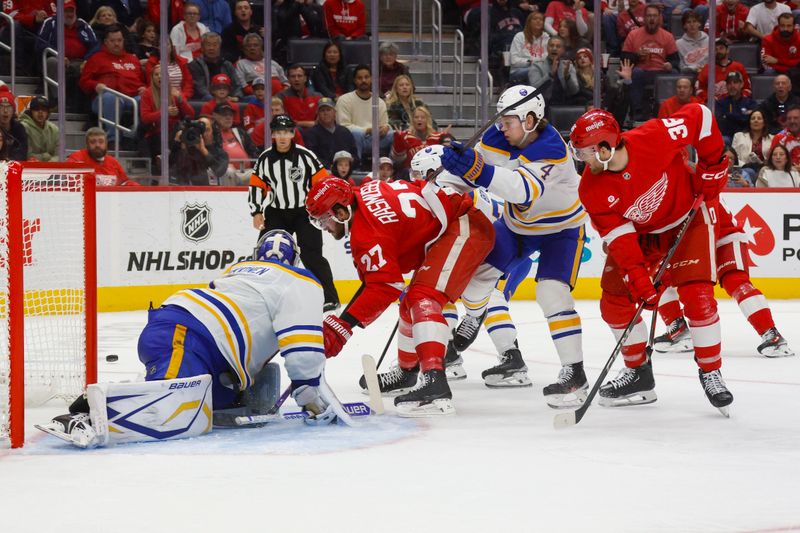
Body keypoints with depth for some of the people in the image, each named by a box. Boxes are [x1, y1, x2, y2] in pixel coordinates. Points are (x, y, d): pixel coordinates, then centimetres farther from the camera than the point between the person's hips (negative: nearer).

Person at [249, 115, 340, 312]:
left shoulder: (305, 156, -12)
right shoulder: (265, 158, -2)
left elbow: (323, 182, -8)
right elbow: (257, 185, 7)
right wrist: (256, 212, 1)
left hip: (305, 212, -4)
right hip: (277, 212, 4)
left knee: (312, 255, -12)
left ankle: (329, 298, -5)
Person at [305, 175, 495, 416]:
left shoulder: (367, 233, -21)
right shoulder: (363, 194, 5)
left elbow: (384, 287, -26)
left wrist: (342, 325, -26)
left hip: (464, 228, -11)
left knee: (423, 299, -26)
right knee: (411, 304, 21)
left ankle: (435, 384, -41)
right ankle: (406, 374, 39)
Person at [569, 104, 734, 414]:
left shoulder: (654, 138, -33)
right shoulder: (592, 190, -21)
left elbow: (699, 116, -20)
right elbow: (619, 237, -20)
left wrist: (713, 166, -15)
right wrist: (638, 276, -31)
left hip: (688, 217, -4)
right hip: (638, 232, 4)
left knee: (697, 296, -17)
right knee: (614, 301, -3)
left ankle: (710, 373, -2)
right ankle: (639, 374, 15)